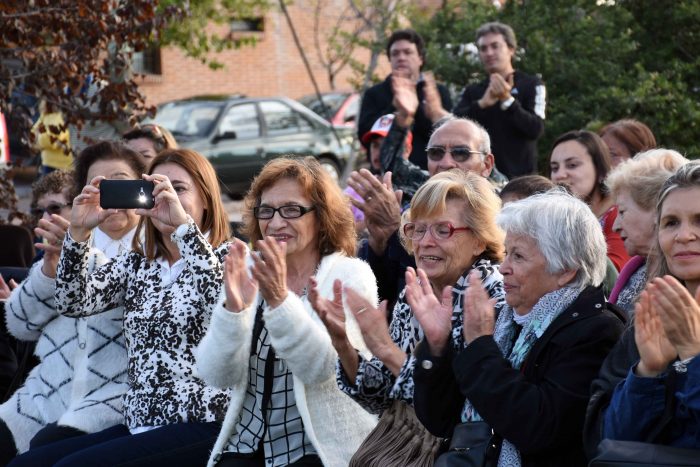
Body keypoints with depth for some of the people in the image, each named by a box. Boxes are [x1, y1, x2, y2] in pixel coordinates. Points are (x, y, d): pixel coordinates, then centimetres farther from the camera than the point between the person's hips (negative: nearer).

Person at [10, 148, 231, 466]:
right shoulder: (136, 263, 16)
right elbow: (73, 303, 3)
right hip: (137, 428, 6)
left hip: (199, 428, -6)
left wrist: (183, 224, -27)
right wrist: (79, 231, -10)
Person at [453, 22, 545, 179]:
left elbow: (536, 130, -9)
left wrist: (507, 101, -19)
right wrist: (481, 104, -18)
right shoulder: (472, 91, 14)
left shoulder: (532, 85, 4)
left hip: (519, 177, -3)